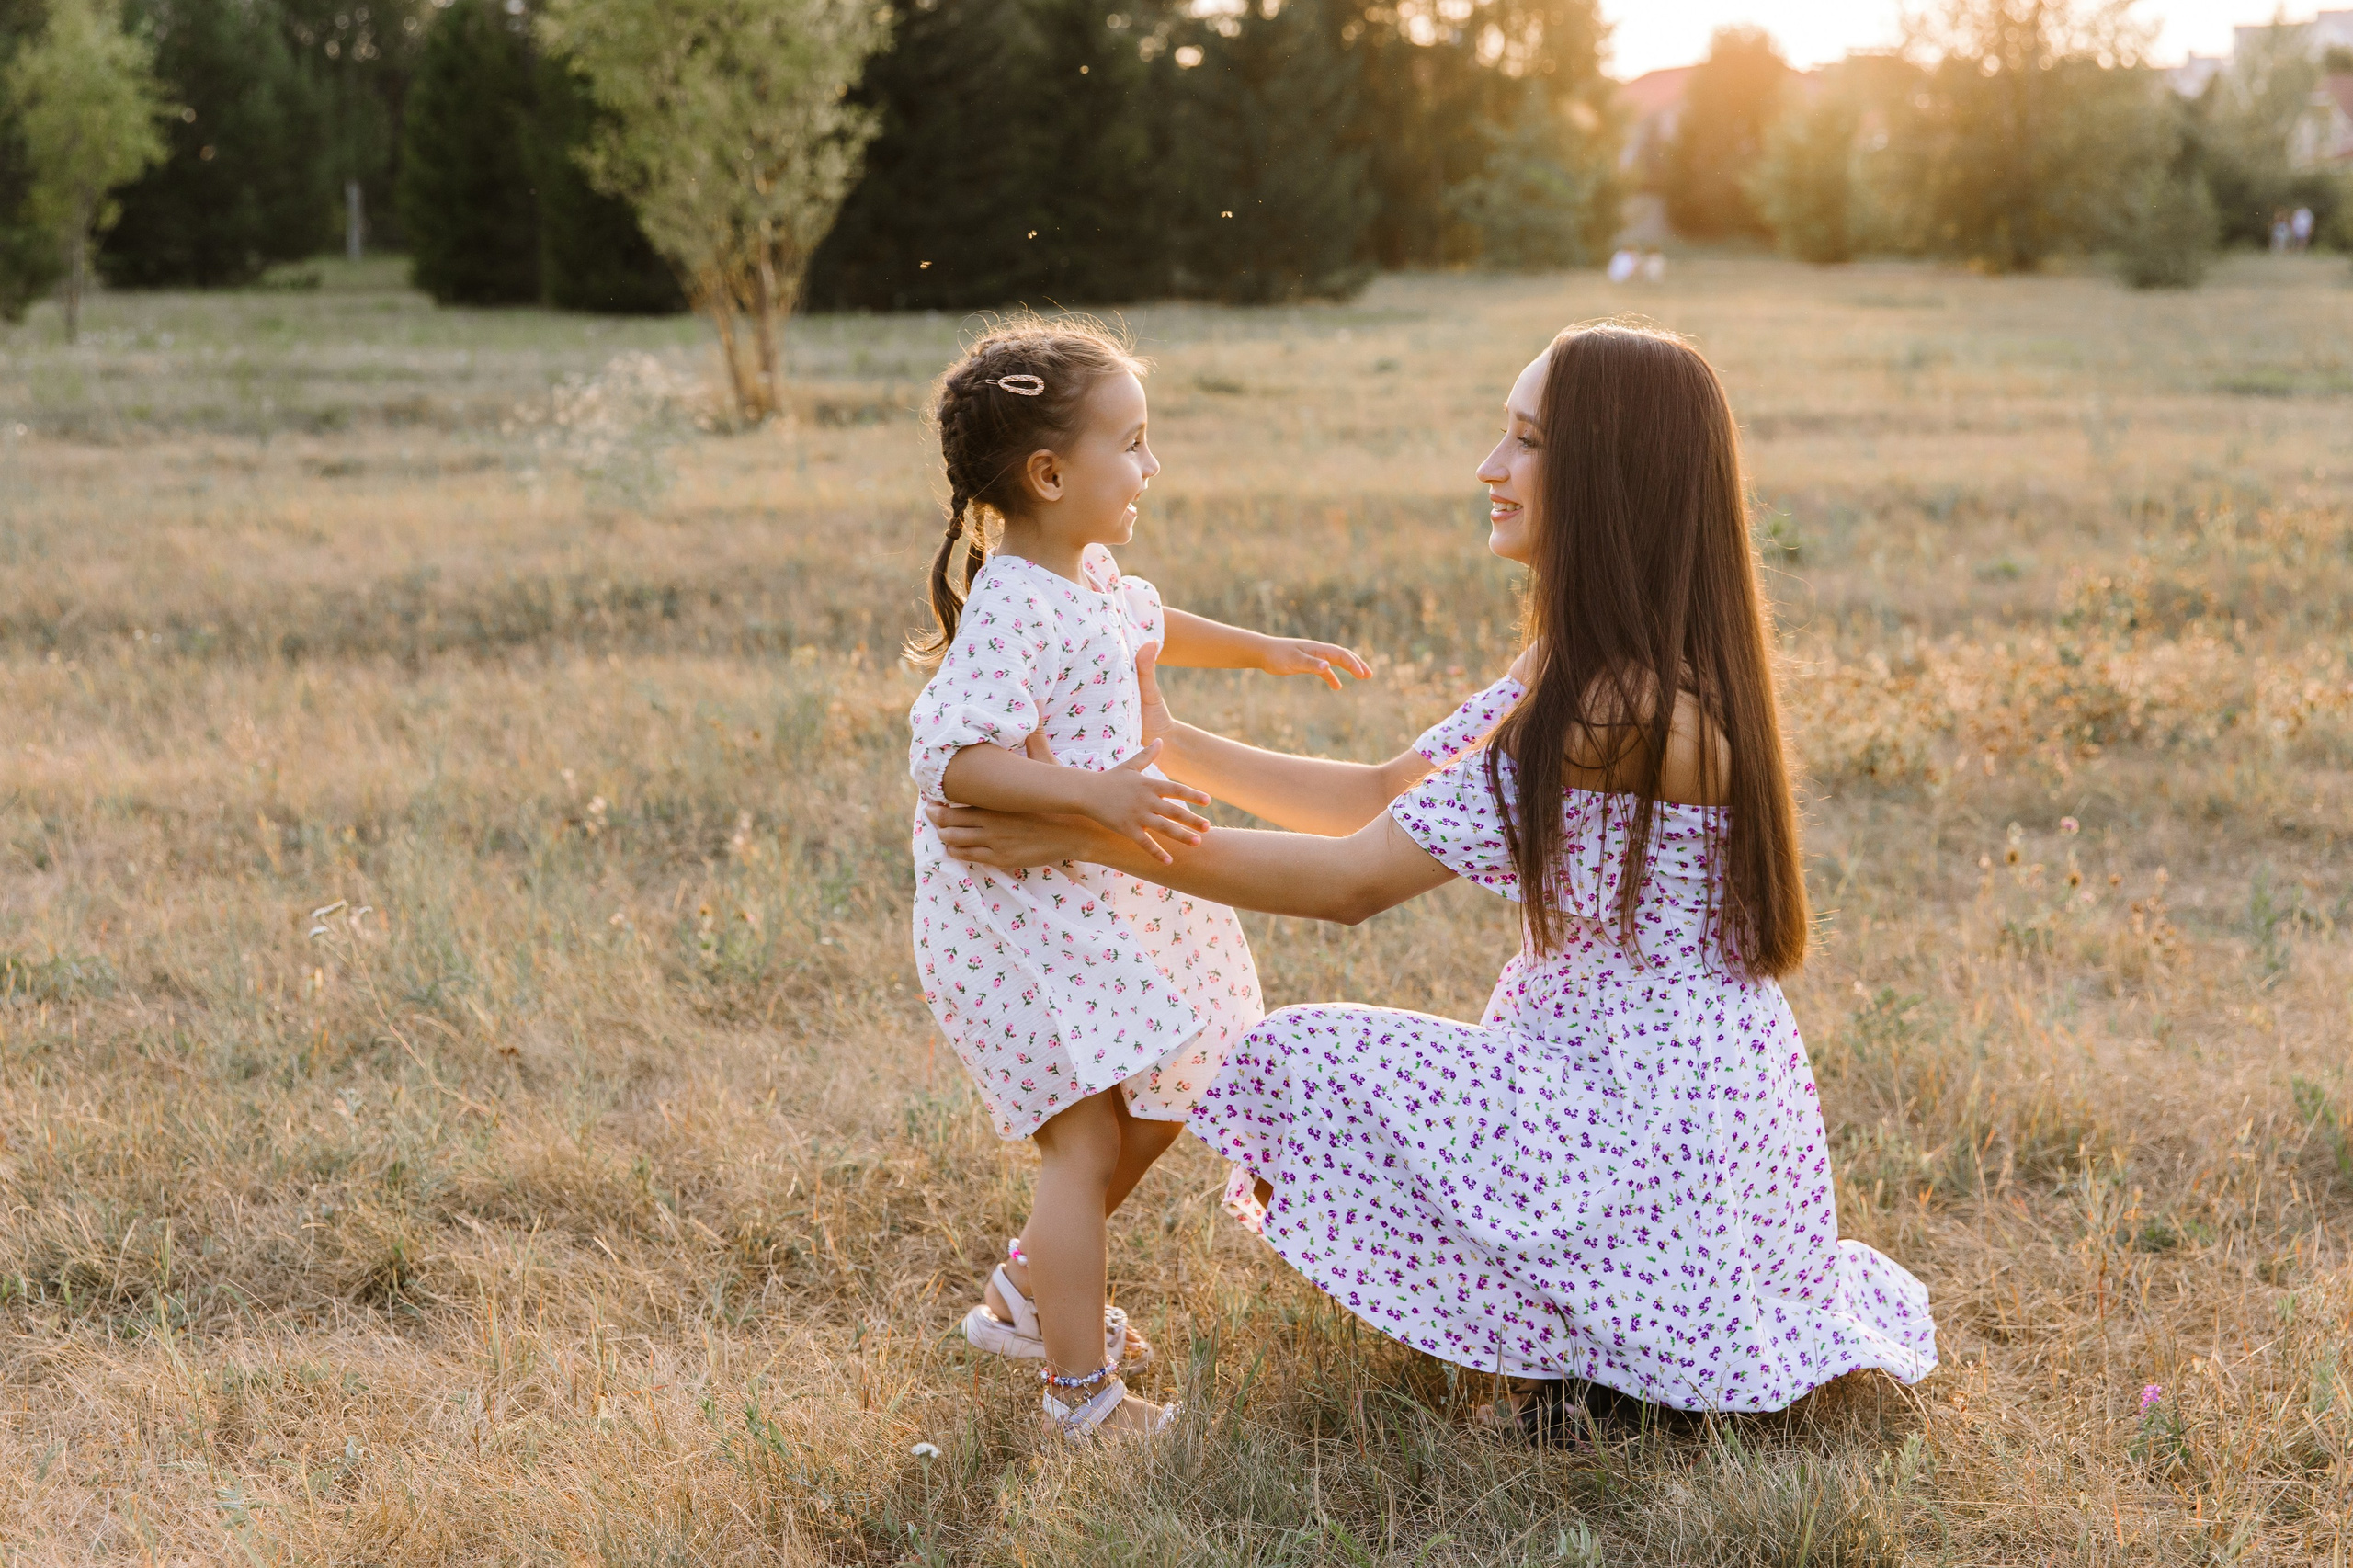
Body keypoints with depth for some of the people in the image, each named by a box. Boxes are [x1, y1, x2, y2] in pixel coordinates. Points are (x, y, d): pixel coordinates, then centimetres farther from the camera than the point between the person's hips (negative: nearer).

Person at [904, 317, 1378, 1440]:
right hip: (1021, 915, -10)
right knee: (1086, 1138, -8)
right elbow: (948, 757, -34)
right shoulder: (1012, 612, -24)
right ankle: (1081, 1392, 0)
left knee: (1157, 1107, 19)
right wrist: (1095, 794, -41)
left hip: (1100, 905, 10)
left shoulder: (1091, 576, 9)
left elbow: (1147, 624, 33)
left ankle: (1028, 1294, 35)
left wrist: (1266, 652, 35)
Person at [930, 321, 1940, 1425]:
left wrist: (1087, 839, -21)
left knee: (1310, 1064, -12)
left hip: (1654, 1118, -10)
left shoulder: (1627, 709, -25)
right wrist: (1170, 746, 3)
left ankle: (1595, 1356, -2)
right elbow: (1387, 804, 9)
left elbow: (1354, 880, -23)